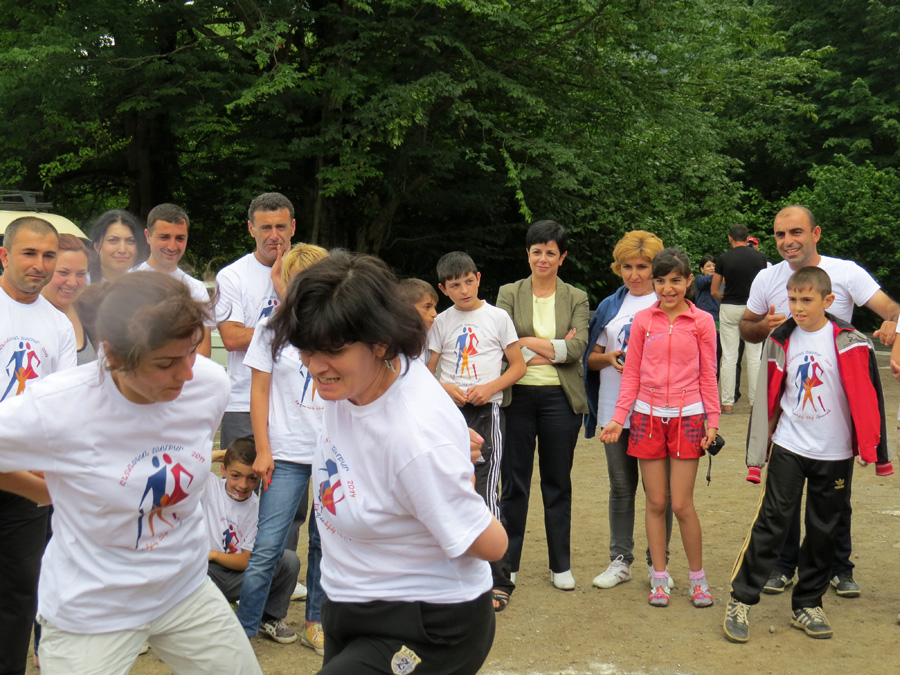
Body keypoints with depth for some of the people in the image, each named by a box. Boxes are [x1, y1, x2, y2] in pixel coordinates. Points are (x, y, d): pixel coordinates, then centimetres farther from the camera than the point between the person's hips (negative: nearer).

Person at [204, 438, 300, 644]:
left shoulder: (258, 509, -4)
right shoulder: (209, 486, -6)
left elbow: (248, 561, -6)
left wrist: (213, 554, -20)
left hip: (238, 576, 2)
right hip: (203, 572, -2)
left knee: (289, 561, -19)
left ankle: (272, 618, 4)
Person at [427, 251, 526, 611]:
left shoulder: (497, 317, 2)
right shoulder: (441, 322, 9)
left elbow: (518, 366, 4)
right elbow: (427, 372, 11)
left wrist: (490, 388, -12)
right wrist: (445, 388, -10)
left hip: (487, 412, -3)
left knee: (486, 494, -11)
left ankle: (499, 581, -4)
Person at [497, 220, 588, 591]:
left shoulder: (576, 298, 6)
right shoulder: (509, 294, 5)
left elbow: (578, 347, -8)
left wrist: (530, 343, -13)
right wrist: (555, 349, -14)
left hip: (559, 397, 0)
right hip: (517, 396, 0)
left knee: (558, 484, 9)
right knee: (513, 483, 5)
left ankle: (560, 565, 21)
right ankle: (507, 564, 17)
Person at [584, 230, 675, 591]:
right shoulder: (610, 306, 13)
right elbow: (591, 357, 15)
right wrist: (609, 358, -6)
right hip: (615, 409, 3)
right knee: (621, 487, 9)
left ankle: (658, 562, 14)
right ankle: (620, 561, 18)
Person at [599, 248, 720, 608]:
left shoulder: (701, 321, 0)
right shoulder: (643, 320, 4)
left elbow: (708, 375, 4)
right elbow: (631, 373, 6)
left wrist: (712, 420, -1)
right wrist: (619, 417, -1)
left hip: (686, 418, -2)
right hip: (648, 416, 2)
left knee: (682, 504, -2)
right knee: (655, 502, 6)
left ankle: (698, 578, 15)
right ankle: (660, 578, 17)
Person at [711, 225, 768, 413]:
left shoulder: (723, 258, -3)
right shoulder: (759, 257, 2)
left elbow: (714, 291, 0)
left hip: (729, 309, -1)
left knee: (729, 357, 2)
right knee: (754, 357, 7)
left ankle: (727, 402, 3)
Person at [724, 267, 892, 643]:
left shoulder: (849, 343, -7)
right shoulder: (781, 341, 1)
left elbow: (868, 398, -6)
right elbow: (767, 397, 6)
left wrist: (873, 450, -9)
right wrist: (757, 453, 5)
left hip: (834, 453, -1)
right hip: (788, 447, 1)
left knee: (823, 531, 9)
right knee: (770, 523, -4)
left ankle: (807, 605, 22)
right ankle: (740, 601, 3)